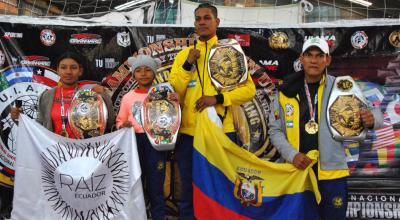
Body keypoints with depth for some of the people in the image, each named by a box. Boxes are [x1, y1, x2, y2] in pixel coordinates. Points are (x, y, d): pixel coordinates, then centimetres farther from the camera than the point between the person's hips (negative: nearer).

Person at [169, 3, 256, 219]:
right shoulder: (184, 54, 9)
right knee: (189, 189, 11)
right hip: (188, 132, 2)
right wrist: (188, 64, -10)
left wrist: (218, 98, -15)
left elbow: (249, 89, -4)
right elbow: (171, 92, 1)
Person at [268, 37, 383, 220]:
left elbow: (374, 115, -1)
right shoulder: (286, 91, 0)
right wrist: (292, 155, -13)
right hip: (296, 171, 2)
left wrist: (372, 118, -25)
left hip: (332, 172, -1)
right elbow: (275, 130, 2)